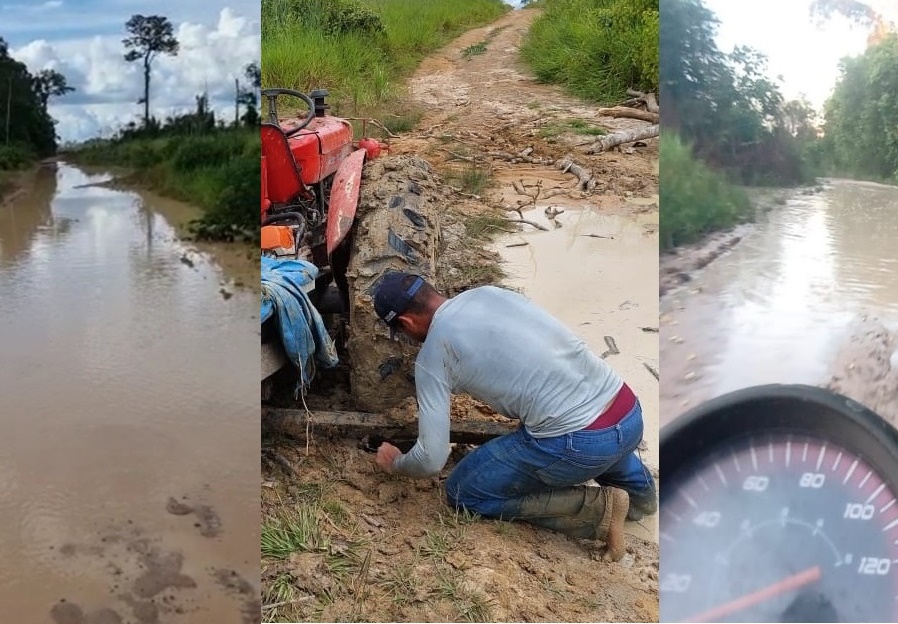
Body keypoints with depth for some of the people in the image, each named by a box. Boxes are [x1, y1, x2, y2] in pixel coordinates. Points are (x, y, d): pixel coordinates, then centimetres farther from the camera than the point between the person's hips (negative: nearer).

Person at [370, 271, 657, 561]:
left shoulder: (431, 357, -4)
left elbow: (431, 458, -2)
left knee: (463, 493, 11)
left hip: (579, 445, -8)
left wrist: (396, 464, 19)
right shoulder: (490, 292, 14)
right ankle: (635, 484, 25)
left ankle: (594, 508, 1)